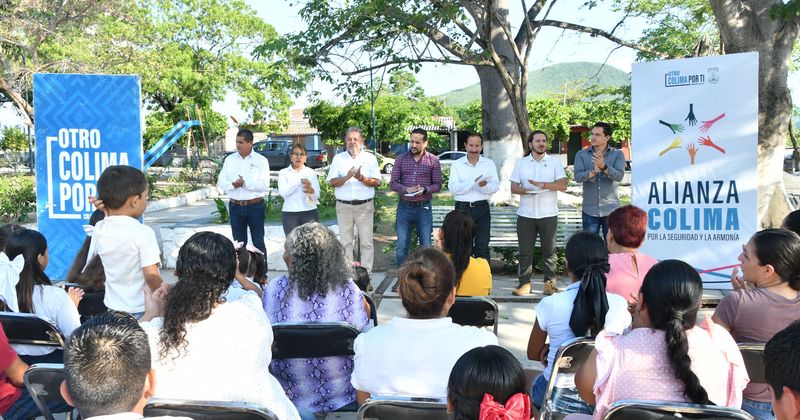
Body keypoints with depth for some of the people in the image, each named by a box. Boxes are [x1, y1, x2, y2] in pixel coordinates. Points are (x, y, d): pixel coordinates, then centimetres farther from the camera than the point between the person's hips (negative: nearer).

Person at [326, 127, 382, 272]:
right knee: (345, 241, 6)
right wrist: (347, 177, -18)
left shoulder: (370, 158, 4)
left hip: (365, 206, -1)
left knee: (366, 242, -2)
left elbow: (377, 182, -1)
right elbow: (332, 182, 1)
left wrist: (361, 178, -18)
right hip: (344, 206, 1)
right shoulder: (338, 158, 7)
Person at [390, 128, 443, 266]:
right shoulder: (400, 159, 4)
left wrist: (425, 190, -19)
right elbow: (393, 183, 2)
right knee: (401, 245, 3)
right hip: (404, 207, 1)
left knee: (426, 245, 5)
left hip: (424, 207, -1)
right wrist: (406, 190, -17)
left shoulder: (433, 160, 1)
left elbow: (438, 184, 1)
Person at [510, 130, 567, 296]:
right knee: (525, 251, 3)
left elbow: (563, 185, -5)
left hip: (548, 214, -1)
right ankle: (524, 282, 10)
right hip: (526, 214, 1)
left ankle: (550, 282, 11)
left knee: (549, 250, 3)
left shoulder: (554, 162, 6)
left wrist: (543, 185, -17)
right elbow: (513, 188, 6)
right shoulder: (521, 162, 11)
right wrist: (526, 190, -14)